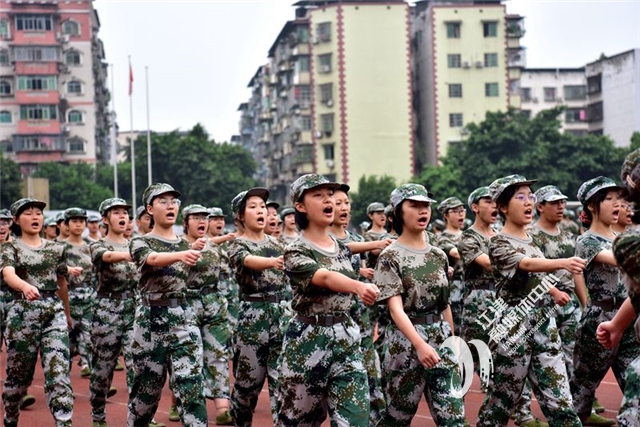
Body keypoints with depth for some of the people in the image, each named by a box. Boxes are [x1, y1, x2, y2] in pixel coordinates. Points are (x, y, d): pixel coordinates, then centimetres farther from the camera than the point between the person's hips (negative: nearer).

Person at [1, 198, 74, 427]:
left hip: (54, 311, 2)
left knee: (59, 372, -11)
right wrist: (25, 286, -45)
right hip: (23, 313, -2)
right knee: (18, 374, 11)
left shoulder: (57, 248, 9)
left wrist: (67, 312, 28)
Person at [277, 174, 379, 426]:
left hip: (346, 339, 5)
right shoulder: (296, 252, -10)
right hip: (308, 341, -5)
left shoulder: (343, 249, 11)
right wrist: (360, 287, -48)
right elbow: (325, 278, -29)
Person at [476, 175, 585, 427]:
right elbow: (526, 264, -31)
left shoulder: (532, 240, 13)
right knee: (502, 399, 4)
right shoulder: (499, 243, -11)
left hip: (544, 325, 7)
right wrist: (563, 263, -46)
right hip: (515, 327, -6)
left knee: (560, 400, 4)